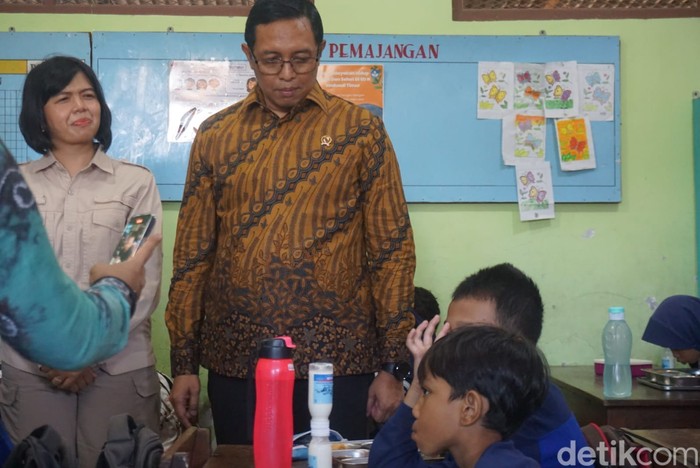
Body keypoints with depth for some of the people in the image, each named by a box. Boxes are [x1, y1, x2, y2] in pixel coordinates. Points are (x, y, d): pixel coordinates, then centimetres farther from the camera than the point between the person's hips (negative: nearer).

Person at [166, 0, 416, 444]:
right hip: (234, 360, 2)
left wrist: (393, 363, -4)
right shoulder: (215, 136, 5)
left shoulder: (361, 131, 0)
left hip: (338, 359, -2)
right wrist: (184, 361, 5)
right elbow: (192, 252, 7)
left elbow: (392, 249, -1)